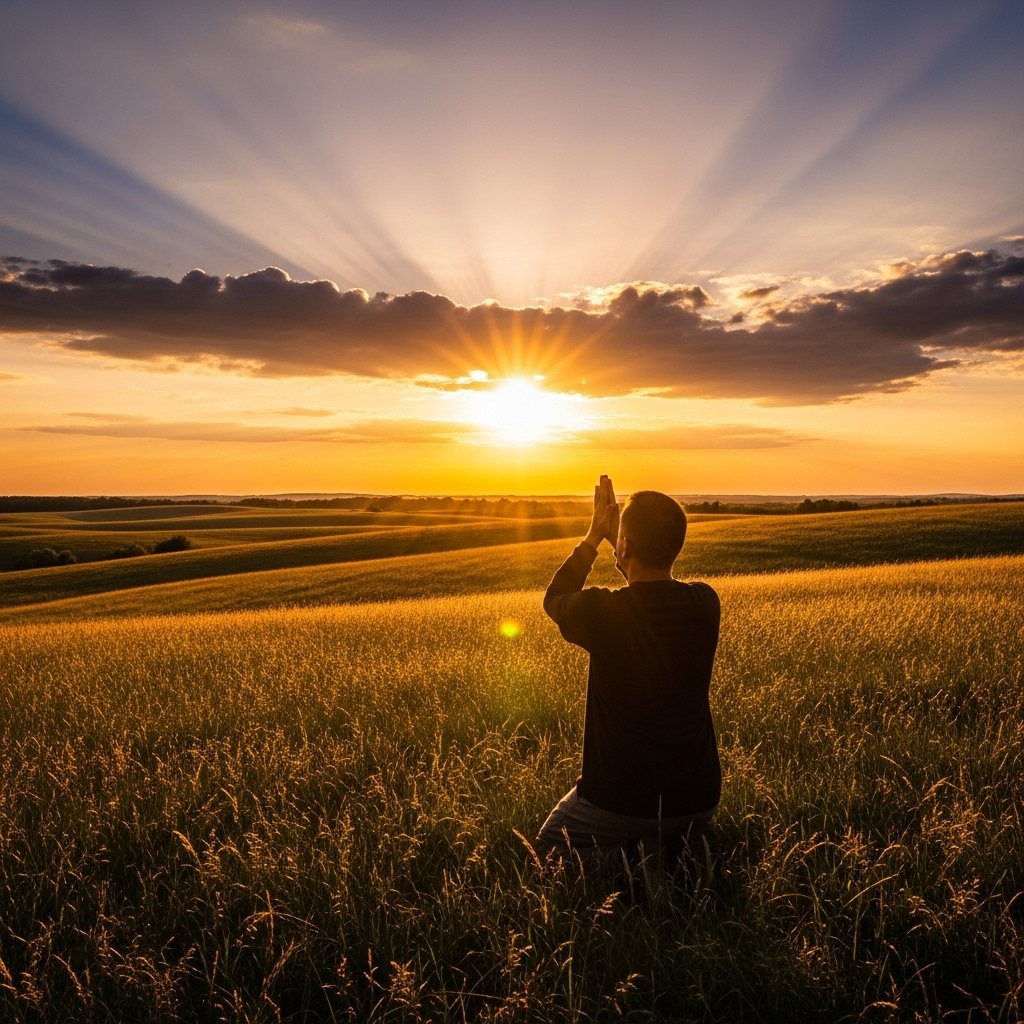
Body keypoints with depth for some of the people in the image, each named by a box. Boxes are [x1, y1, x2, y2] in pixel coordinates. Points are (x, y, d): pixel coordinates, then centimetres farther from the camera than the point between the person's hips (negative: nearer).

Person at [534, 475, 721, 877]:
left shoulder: (602, 612, -21)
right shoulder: (705, 604, -9)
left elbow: (554, 599, 5)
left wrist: (593, 536, 10)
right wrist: (616, 532, 15)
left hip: (618, 799, -4)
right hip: (697, 800, 5)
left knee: (548, 853, 23)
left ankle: (612, 865, -4)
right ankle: (669, 859, 7)